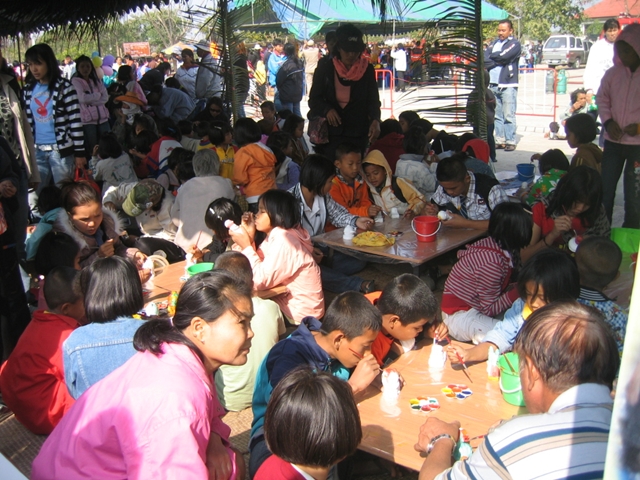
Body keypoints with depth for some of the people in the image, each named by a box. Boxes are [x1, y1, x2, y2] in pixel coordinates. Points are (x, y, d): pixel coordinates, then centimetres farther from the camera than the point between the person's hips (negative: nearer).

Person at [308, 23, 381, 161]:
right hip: (330, 132, 0)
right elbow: (314, 99, 4)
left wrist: (375, 119, -17)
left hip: (358, 135, 1)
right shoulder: (325, 68, 3)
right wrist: (327, 110, -18)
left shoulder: (367, 70, 4)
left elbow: (373, 100, 4)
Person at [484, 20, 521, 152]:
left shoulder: (514, 44, 1)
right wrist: (498, 61, -9)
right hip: (493, 85, 5)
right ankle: (500, 140, 13)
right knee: (497, 115, 7)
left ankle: (510, 141, -2)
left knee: (508, 115, -6)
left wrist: (492, 57, 2)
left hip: (508, 85, -5)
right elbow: (484, 58, 4)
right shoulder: (494, 43, 17)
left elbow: (503, 56, -14)